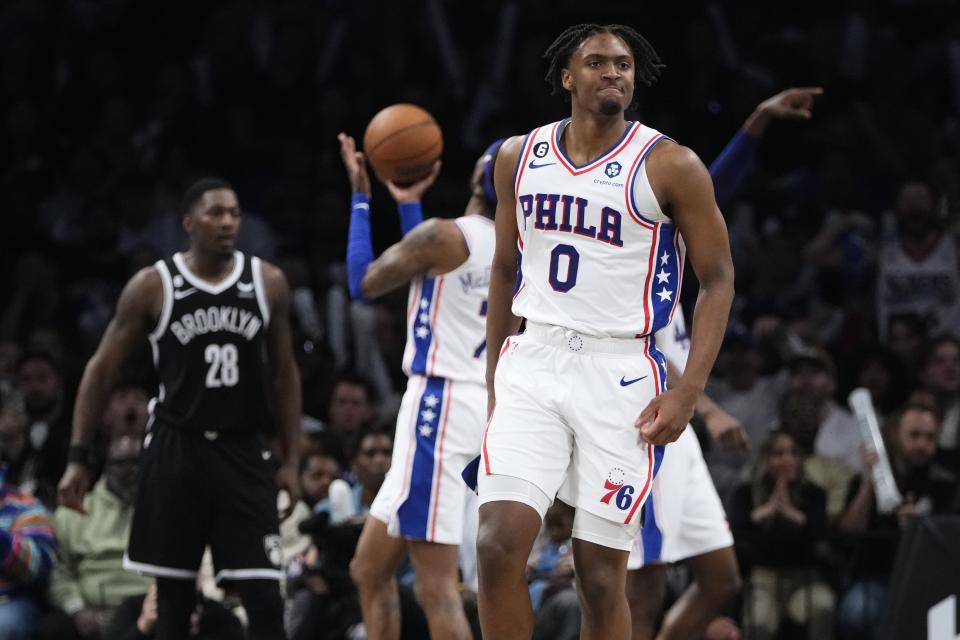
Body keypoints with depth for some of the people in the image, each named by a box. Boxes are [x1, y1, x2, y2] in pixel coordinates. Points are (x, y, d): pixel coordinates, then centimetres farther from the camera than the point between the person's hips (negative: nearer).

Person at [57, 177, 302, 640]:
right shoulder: (153, 286, -5)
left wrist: (291, 459, 6)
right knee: (173, 593, 6)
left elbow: (284, 374, 11)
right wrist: (78, 457, -4)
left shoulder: (268, 284, 1)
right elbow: (102, 370, 1)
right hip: (176, 450, -1)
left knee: (264, 596, -8)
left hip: (243, 452, 1)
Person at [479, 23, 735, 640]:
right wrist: (493, 377, 18)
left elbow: (718, 280, -2)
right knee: (499, 543, -12)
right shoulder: (519, 157, 8)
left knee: (601, 573, -1)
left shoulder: (671, 166, -5)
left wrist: (688, 392, -12)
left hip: (621, 370, -3)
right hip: (533, 360, 3)